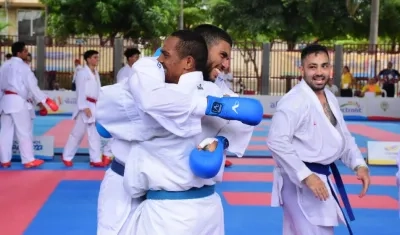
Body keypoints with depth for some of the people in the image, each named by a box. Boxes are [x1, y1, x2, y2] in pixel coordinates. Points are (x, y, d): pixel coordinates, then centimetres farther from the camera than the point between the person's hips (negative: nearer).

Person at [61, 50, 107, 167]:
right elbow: (80, 91, -14)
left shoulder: (96, 73, 15)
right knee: (78, 132, -1)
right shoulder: (82, 72, -9)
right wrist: (84, 107, -20)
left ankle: (96, 159, 9)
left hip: (95, 107, 8)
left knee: (95, 134, 6)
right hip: (86, 106, -8)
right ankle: (67, 156, 13)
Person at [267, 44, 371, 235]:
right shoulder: (293, 101, -19)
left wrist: (359, 164, 1)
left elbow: (343, 136, 17)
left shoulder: (330, 98, 10)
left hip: (321, 177, 9)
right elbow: (276, 142, -24)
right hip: (298, 180, -9)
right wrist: (306, 176, -26)